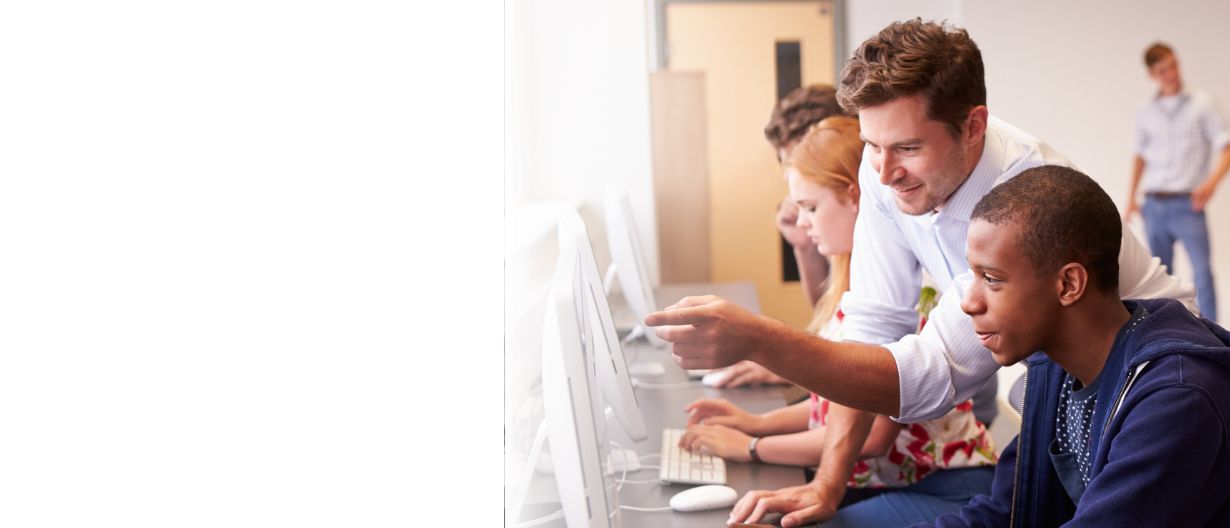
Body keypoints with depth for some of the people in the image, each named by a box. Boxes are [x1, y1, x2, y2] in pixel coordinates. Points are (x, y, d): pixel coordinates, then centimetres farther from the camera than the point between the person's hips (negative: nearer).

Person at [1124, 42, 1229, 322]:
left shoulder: (1201, 104, 1)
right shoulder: (1145, 111, 11)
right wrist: (1131, 197, 17)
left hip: (1187, 203, -4)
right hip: (1154, 204, 4)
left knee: (1202, 270, -14)